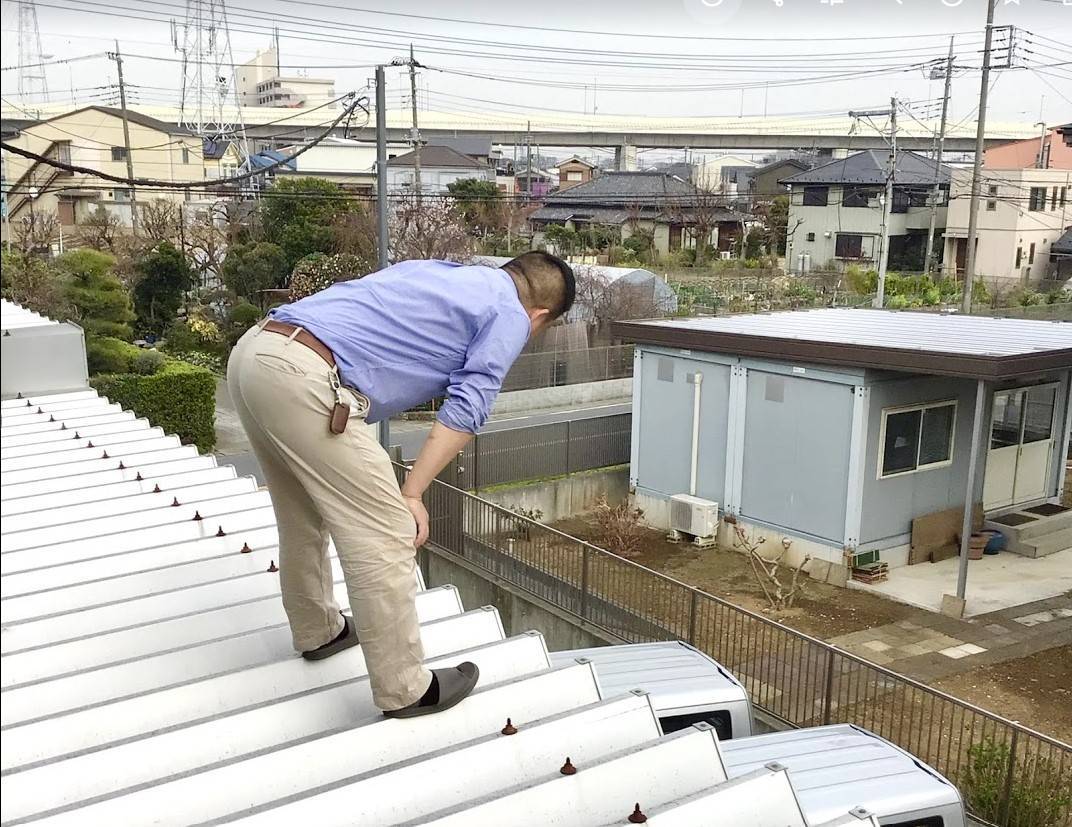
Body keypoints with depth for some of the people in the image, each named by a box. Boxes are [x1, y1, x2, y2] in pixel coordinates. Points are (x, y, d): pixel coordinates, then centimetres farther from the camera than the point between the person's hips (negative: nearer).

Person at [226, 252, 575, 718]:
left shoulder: (441, 271, 30)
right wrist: (410, 495, 1)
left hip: (253, 350, 10)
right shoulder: (510, 316, 8)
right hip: (302, 377, -10)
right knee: (384, 537, 0)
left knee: (303, 518, 26)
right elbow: (466, 410, -2)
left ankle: (317, 631, 45)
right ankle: (404, 688, 11)